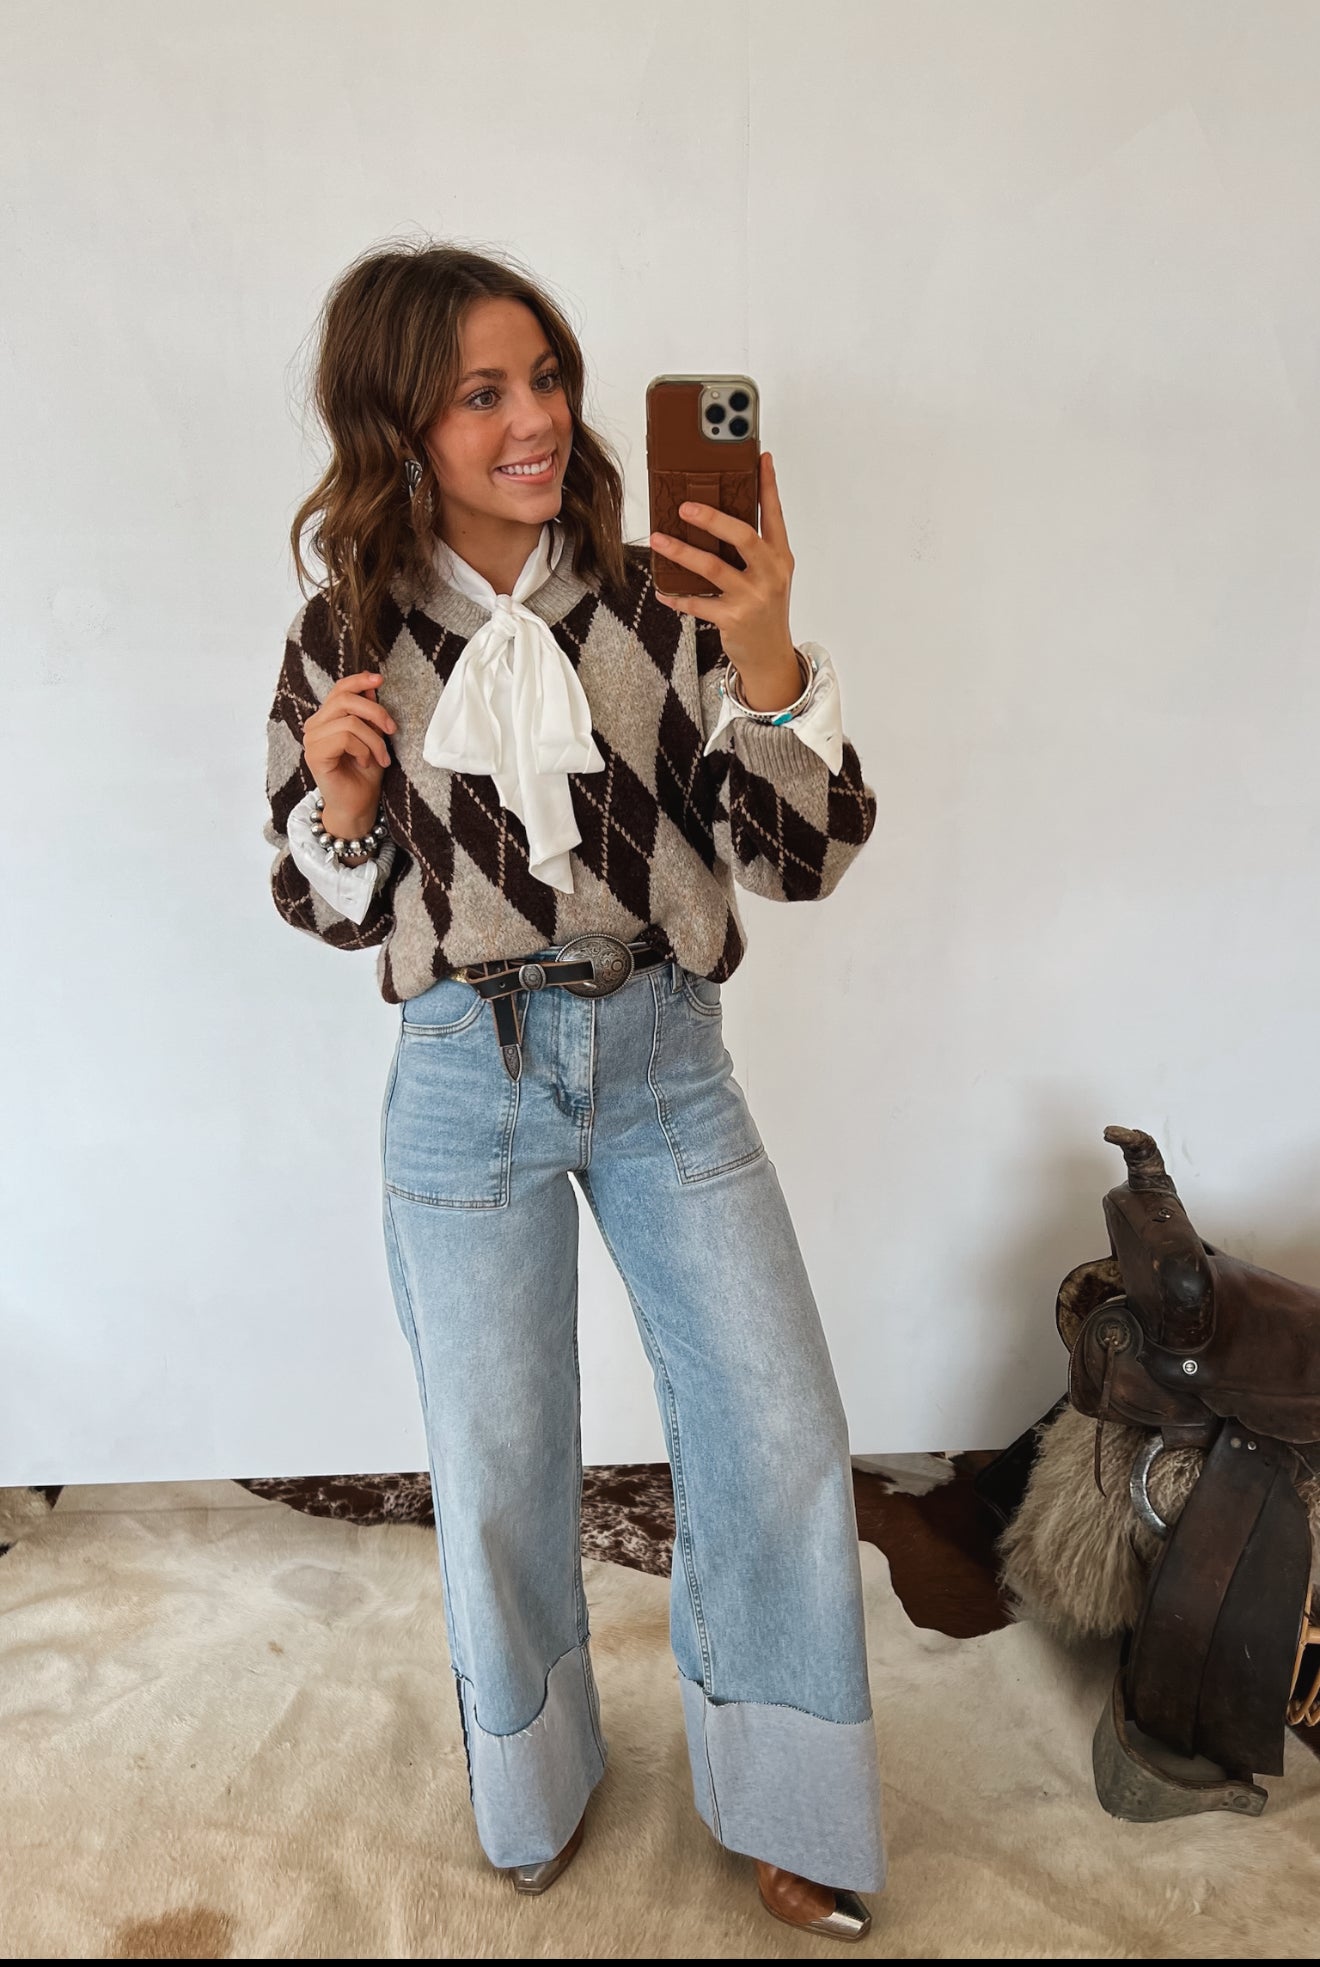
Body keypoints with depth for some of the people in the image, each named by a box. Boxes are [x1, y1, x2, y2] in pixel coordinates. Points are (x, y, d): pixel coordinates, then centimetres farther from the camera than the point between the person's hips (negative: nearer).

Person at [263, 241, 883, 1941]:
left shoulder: (656, 602, -4)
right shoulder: (344, 638, -2)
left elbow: (808, 856, -8)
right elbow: (330, 909, 7)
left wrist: (765, 658, -23)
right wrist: (344, 803, -15)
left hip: (663, 1059, 1)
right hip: (466, 1081, 0)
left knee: (781, 1443, 6)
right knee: (499, 1466, 14)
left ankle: (778, 1806, 34)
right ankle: (534, 1780, 45)